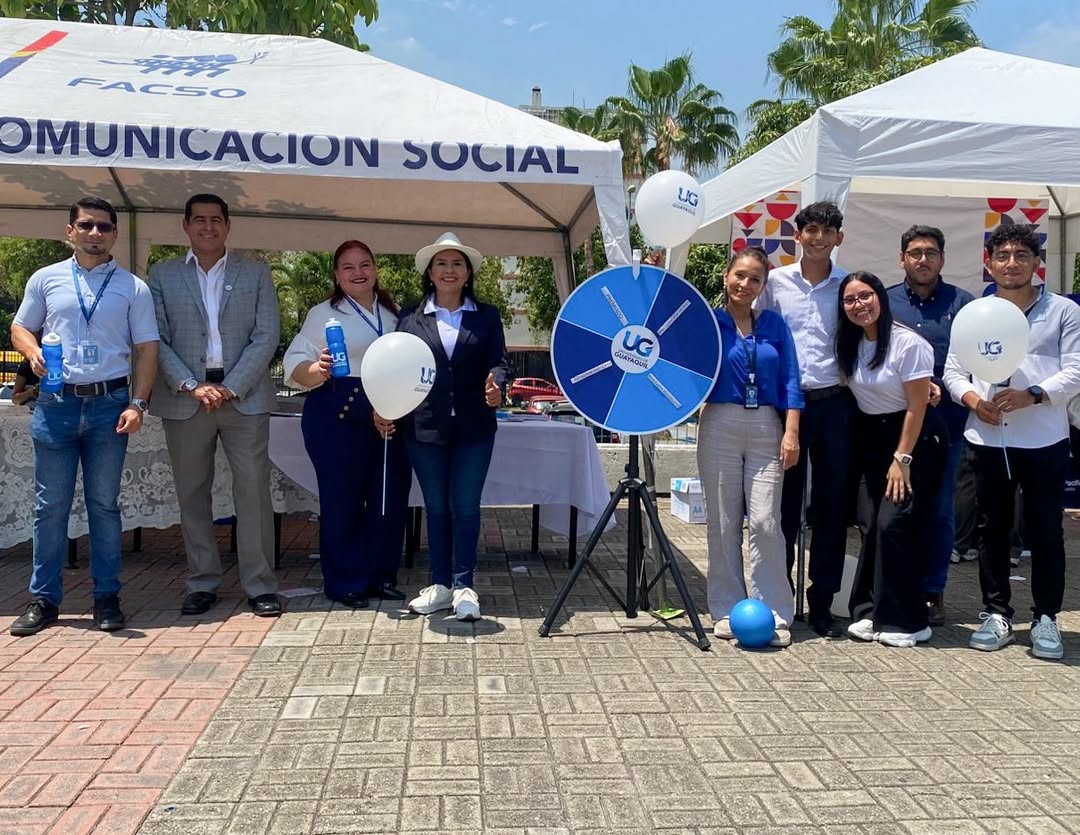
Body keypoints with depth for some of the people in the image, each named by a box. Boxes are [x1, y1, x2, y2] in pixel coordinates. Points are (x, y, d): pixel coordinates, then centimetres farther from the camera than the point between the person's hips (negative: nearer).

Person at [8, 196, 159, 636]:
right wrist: (33, 352, -7)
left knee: (104, 504, 6)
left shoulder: (132, 287, 5)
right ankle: (44, 599, 14)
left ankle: (107, 598, 15)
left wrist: (137, 404, -6)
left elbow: (146, 348, 3)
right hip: (55, 402, 1)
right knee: (50, 505, 5)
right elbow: (20, 327, 16)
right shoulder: (45, 279, 8)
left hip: (109, 403, -1)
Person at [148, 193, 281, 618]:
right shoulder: (162, 275, 9)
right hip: (184, 399, 1)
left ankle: (260, 585, 4)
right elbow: (157, 340, 2)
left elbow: (266, 336, 0)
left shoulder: (256, 273, 8)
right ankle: (202, 583, 17)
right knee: (192, 494, 6)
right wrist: (192, 386, -11)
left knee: (254, 490, -3)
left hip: (244, 396, -1)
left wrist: (230, 387, -9)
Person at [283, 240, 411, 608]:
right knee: (342, 499, -1)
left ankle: (381, 576, 21)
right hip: (339, 416, -5)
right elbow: (295, 363, -6)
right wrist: (317, 369, -28)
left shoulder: (394, 314, 16)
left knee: (392, 497, 6)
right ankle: (346, 583, 12)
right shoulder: (324, 313, 1)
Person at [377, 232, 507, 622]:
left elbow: (498, 362, 2)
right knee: (436, 506, 8)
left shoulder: (487, 316, 9)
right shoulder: (410, 318, 8)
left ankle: (463, 586, 9)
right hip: (424, 427, 1)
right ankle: (440, 585, 18)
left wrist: (496, 387, -20)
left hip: (473, 427, -1)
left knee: (465, 506, 0)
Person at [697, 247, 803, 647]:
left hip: (766, 429, 1)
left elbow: (790, 381, 5)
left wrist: (791, 433, -3)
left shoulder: (774, 325, 9)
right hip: (720, 426, 0)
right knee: (723, 523, 4)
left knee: (765, 522, -5)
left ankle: (774, 614, 3)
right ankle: (727, 611, 13)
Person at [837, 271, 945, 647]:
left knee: (895, 524, -11)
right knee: (877, 525, 6)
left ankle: (905, 621, -2)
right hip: (871, 438, 6)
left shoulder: (909, 343, -15)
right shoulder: (850, 345, 4)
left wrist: (902, 458, -15)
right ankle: (873, 612, 13)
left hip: (914, 439, -6)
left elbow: (917, 407, -15)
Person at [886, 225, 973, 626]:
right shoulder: (884, 301, 8)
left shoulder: (962, 303, 5)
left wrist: (941, 389, -13)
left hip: (946, 423, -1)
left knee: (939, 511, 5)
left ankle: (933, 593, 16)